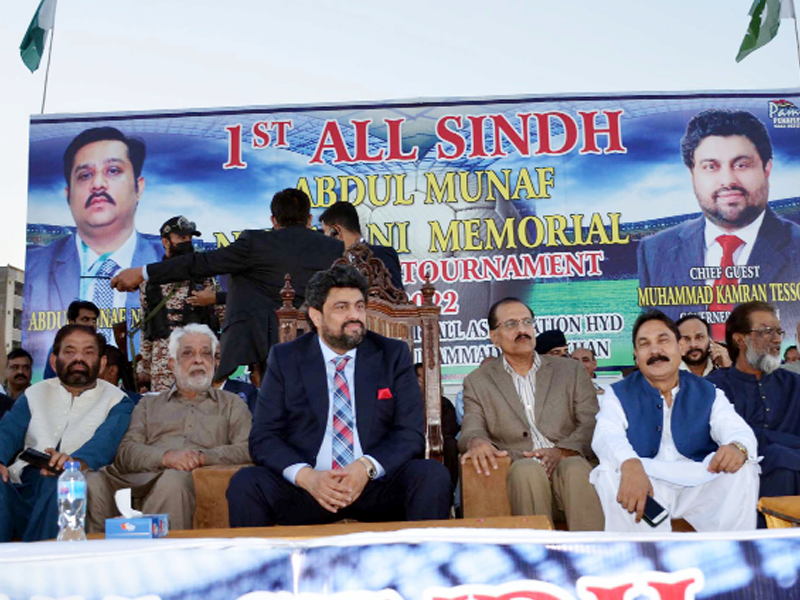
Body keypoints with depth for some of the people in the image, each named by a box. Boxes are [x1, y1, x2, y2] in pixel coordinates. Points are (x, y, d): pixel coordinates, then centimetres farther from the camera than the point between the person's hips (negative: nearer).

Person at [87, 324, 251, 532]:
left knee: (174, 480, -40)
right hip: (142, 476, 2)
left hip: (194, 478, -2)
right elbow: (126, 451, 11)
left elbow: (246, 450, 7)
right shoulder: (149, 403, 29)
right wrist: (165, 456, -10)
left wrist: (203, 456, -10)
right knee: (92, 481, -31)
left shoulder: (232, 404, 25)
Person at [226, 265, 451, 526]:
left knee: (433, 476, -27)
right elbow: (264, 437, 0)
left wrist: (367, 467, -18)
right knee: (244, 484, -26)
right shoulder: (285, 358, 6)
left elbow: (411, 433, 1)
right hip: (306, 486, 0)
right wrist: (305, 476, -20)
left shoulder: (394, 355, 7)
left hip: (377, 484, 1)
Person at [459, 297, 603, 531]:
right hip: (518, 474, -1)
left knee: (576, 467, -33)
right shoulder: (478, 382, 18)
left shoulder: (571, 370, 19)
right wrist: (476, 442, -20)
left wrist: (562, 451, -12)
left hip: (567, 462, 1)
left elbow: (591, 423, 9)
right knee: (528, 469, -35)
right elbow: (471, 429, 7)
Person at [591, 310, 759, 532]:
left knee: (744, 469, -23)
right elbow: (607, 435, -14)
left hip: (699, 487, 2)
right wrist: (630, 464, -40)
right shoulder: (619, 395, 6)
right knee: (610, 473, -31)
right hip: (646, 483, -1)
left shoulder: (707, 393, 13)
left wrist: (738, 447, -34)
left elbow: (737, 429, -4)